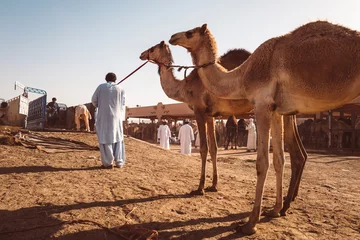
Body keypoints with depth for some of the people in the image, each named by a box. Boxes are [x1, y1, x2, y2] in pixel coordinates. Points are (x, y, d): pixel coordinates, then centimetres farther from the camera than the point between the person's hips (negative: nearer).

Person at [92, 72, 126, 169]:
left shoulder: (101, 86, 4)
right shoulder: (120, 89, 7)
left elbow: (94, 100, 6)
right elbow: (123, 105, 7)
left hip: (103, 117, -1)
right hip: (116, 117, 1)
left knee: (105, 139, 3)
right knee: (118, 139, 10)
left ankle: (107, 162, 2)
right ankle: (119, 162, 9)